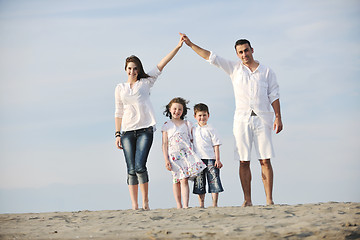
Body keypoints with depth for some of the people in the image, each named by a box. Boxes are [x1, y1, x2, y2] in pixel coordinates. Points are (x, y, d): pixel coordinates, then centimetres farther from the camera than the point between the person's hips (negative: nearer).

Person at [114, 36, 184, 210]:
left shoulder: (146, 82, 9)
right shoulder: (120, 88, 14)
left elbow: (161, 65, 2)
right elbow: (119, 113, 16)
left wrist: (177, 47, -5)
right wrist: (117, 134, 10)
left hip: (145, 130, -2)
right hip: (127, 131, 2)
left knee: (140, 166, -15)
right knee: (131, 169, -2)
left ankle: (145, 201, -1)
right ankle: (134, 206, 1)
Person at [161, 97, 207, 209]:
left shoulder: (187, 124, 11)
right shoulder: (167, 126, 7)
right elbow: (164, 144, 4)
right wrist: (166, 160, -3)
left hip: (186, 153, 0)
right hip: (174, 156, 0)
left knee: (184, 179, -11)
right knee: (176, 180, 4)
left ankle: (186, 206, -17)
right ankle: (178, 205, 12)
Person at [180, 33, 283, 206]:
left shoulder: (266, 72, 10)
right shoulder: (234, 69, 12)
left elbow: (274, 96, 9)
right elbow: (211, 57, 11)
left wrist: (278, 117, 0)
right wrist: (190, 44, 7)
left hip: (262, 119, -1)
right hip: (242, 119, 1)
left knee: (265, 161, -6)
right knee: (244, 161, -2)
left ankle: (269, 200, -6)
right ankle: (247, 200, 1)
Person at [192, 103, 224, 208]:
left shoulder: (210, 130, 2)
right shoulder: (193, 129, 12)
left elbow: (216, 145, 0)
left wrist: (218, 159, -7)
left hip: (210, 159, -3)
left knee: (214, 181, -6)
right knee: (199, 183, 3)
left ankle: (214, 204, -2)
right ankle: (201, 205, 9)